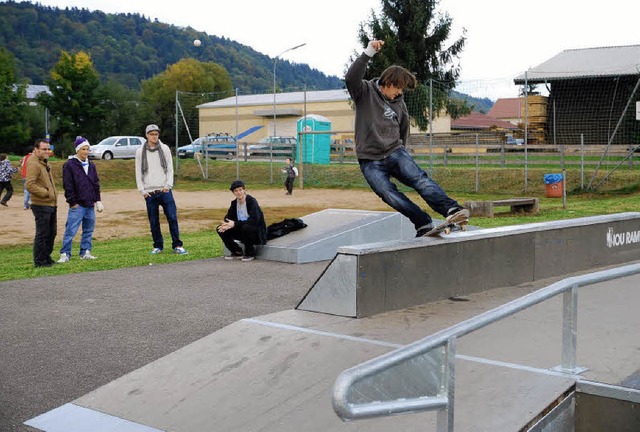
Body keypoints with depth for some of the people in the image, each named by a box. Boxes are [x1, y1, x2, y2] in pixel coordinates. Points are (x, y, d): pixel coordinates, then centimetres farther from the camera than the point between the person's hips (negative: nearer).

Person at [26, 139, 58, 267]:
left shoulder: (45, 163, 17)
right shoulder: (34, 164, -14)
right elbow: (30, 185, -23)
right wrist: (47, 193, -19)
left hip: (51, 204, 10)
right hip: (41, 205, -10)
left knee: (51, 233, 16)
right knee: (42, 234, -4)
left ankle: (46, 257, 27)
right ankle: (39, 261, 5)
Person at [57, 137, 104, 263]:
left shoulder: (91, 165, 13)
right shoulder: (69, 165, -6)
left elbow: (96, 183, 18)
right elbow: (68, 186, -9)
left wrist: (98, 200, 10)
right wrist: (73, 202, -11)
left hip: (90, 205, 6)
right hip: (77, 205, -6)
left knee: (88, 230, 10)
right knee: (70, 230, -6)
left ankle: (85, 252, 20)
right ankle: (65, 254, 0)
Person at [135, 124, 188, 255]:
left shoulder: (165, 148, 6)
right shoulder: (140, 152, 7)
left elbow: (170, 169, 6)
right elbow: (138, 173, 8)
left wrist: (168, 185, -5)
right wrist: (142, 190, 0)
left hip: (164, 191, 0)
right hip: (149, 193, 1)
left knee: (172, 218, -7)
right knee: (154, 222, 3)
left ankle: (177, 245, -1)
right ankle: (158, 246, 15)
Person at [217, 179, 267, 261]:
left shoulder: (252, 201, -18)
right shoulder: (234, 203, 3)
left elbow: (254, 220, -30)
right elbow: (229, 217, 6)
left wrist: (235, 224, -35)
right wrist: (226, 224, -21)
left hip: (256, 234, -7)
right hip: (242, 231, 7)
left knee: (245, 227, -39)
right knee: (220, 229, -5)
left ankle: (250, 254, -14)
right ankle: (238, 253, 5)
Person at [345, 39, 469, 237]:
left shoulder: (400, 104, 14)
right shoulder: (365, 92, 0)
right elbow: (351, 78, -22)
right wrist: (368, 54, -31)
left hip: (395, 152, 3)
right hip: (370, 161, -3)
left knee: (420, 179, -23)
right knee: (390, 195, -24)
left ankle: (450, 209, -35)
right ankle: (424, 224, -22)